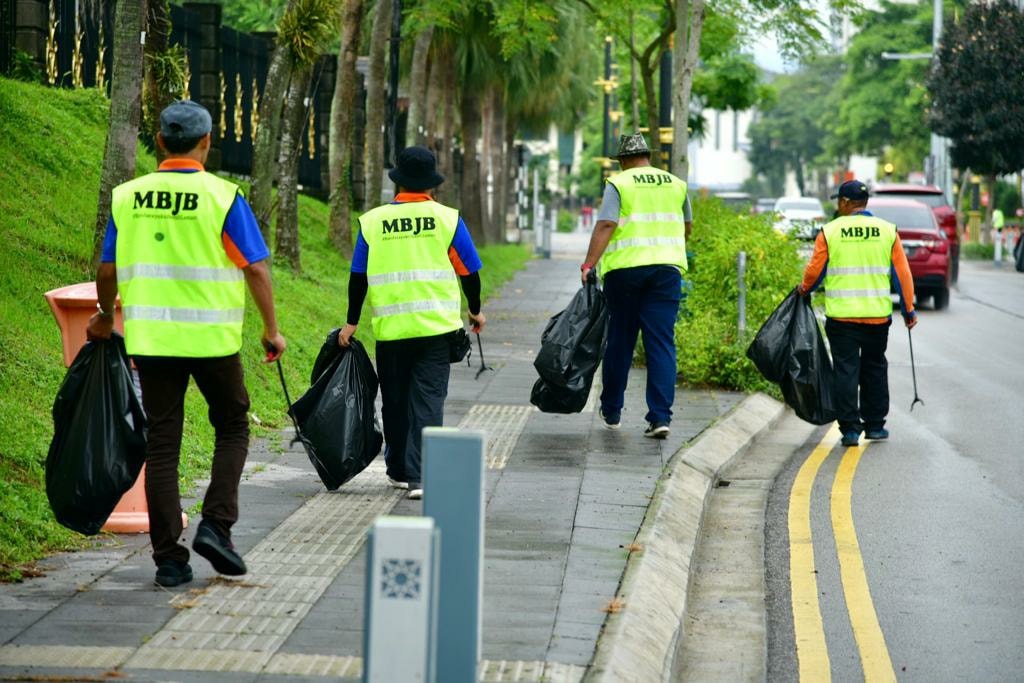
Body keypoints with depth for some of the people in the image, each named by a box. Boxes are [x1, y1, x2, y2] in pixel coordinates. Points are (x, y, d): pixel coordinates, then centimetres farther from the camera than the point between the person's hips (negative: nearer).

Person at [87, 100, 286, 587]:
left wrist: (105, 318, 25)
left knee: (161, 443, 7)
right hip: (212, 338, -3)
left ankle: (168, 559, 5)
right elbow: (255, 268, -8)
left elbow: (107, 271, 8)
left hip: (150, 339, 3)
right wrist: (271, 329, 1)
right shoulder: (222, 197, -7)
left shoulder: (127, 197, 3)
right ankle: (216, 525, 0)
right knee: (232, 428, 16)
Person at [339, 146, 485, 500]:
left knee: (395, 401, 14)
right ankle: (421, 476, -12)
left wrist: (351, 322, 16)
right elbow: (469, 271, 5)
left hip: (390, 329, 1)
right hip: (436, 326, -1)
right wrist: (475, 311, 21)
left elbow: (358, 277, 6)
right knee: (428, 400, -2)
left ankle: (399, 470, 25)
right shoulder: (447, 219, -1)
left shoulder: (373, 221, 2)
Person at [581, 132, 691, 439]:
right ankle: (660, 416, -8)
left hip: (625, 268, -2)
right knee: (662, 343, 0)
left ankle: (611, 411, 20)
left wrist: (589, 264, -14)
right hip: (667, 267, 2)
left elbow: (605, 225, -11)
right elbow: (687, 227, 23)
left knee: (620, 341, 10)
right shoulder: (676, 184, 12)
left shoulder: (618, 184, 0)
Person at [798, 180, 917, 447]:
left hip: (841, 315, -2)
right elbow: (902, 273, 4)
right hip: (878, 315, 2)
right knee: (875, 369, 15)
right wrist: (908, 310, 12)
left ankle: (850, 428, -2)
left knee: (846, 370, 2)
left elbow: (815, 270, 0)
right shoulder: (887, 231, 3)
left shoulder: (829, 231, -4)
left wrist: (805, 288, 22)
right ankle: (874, 425, 20)